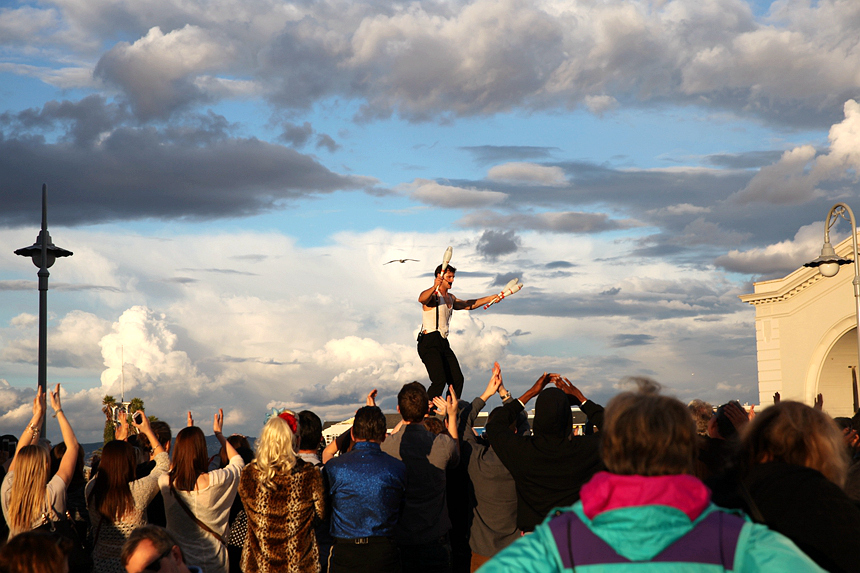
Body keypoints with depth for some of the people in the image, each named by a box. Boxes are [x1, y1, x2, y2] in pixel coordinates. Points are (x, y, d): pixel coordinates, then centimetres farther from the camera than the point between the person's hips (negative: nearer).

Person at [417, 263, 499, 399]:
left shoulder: (450, 298, 22)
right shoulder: (432, 295, -6)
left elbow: (467, 305, 37)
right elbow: (422, 298, -30)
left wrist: (491, 298, 35)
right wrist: (434, 287, -50)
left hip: (443, 343, 9)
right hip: (429, 343, -9)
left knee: (457, 379, -1)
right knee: (439, 380, -22)